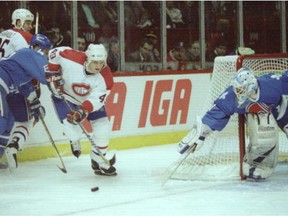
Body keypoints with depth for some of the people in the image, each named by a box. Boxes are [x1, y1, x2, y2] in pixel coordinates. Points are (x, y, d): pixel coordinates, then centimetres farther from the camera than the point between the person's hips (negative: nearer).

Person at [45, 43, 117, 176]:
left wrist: (82, 111, -43)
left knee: (102, 127, -7)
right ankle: (75, 140, 25)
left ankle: (98, 160, 15)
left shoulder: (105, 77, -26)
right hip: (64, 95, -3)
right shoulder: (72, 58, -34)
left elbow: (96, 100, -29)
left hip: (89, 100, 3)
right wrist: (53, 74, -20)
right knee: (73, 131, -17)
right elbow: (53, 54, -17)